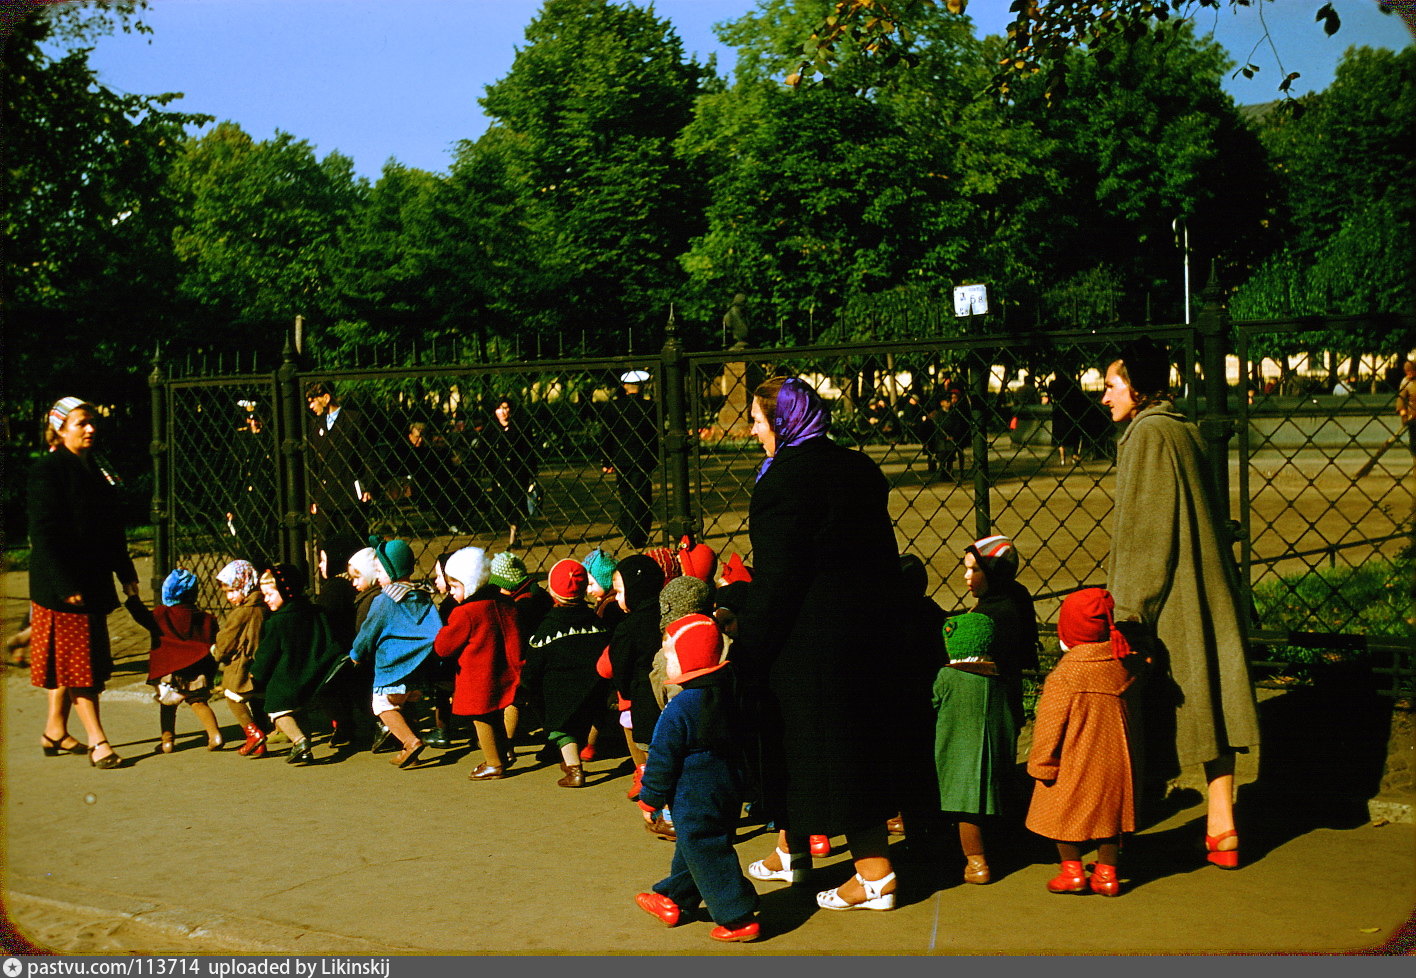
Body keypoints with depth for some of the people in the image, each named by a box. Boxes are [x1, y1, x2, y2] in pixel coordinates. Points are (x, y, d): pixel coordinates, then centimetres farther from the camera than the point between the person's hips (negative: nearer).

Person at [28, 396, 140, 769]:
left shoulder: (96, 469, 13)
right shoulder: (47, 471, -11)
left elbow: (112, 529, 19)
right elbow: (44, 533, -16)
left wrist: (126, 574, 15)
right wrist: (65, 585, -21)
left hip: (93, 581, 8)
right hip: (61, 584, -8)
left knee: (72, 662, 14)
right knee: (76, 660, -5)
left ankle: (55, 732, 25)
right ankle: (97, 742, -4)